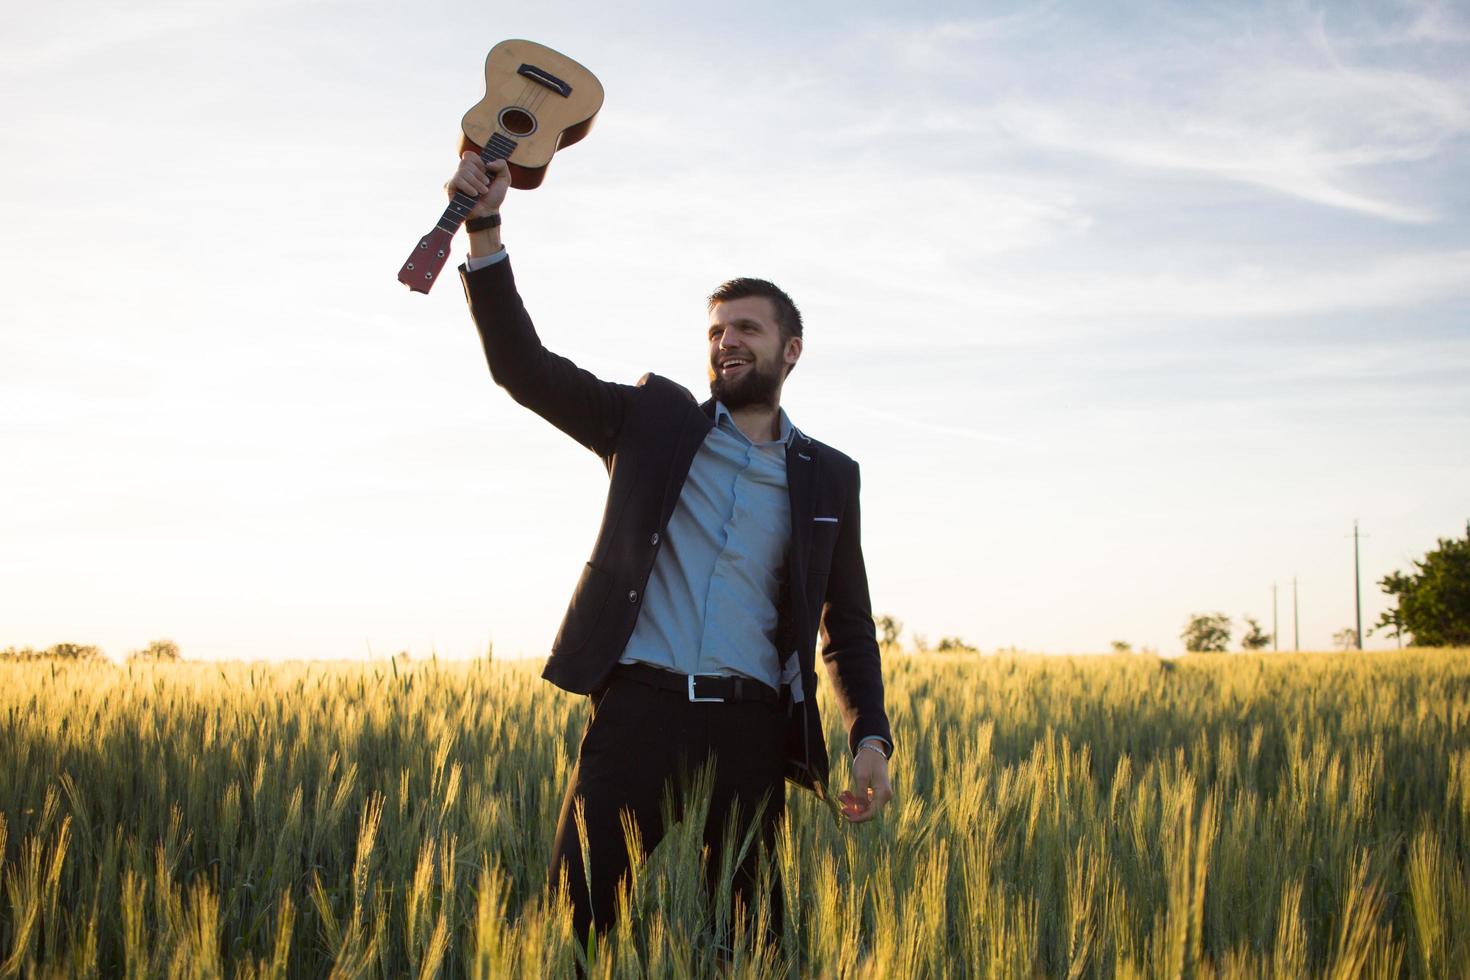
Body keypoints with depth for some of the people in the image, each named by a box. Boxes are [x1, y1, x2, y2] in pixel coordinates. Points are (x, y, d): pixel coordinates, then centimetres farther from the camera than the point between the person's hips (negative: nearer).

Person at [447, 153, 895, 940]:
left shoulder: (829, 476, 15)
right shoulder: (654, 419, 13)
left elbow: (848, 626, 18)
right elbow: (524, 367, 3)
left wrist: (871, 736, 2)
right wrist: (484, 228, -8)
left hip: (749, 729, 1)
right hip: (637, 708, -1)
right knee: (578, 916, -8)